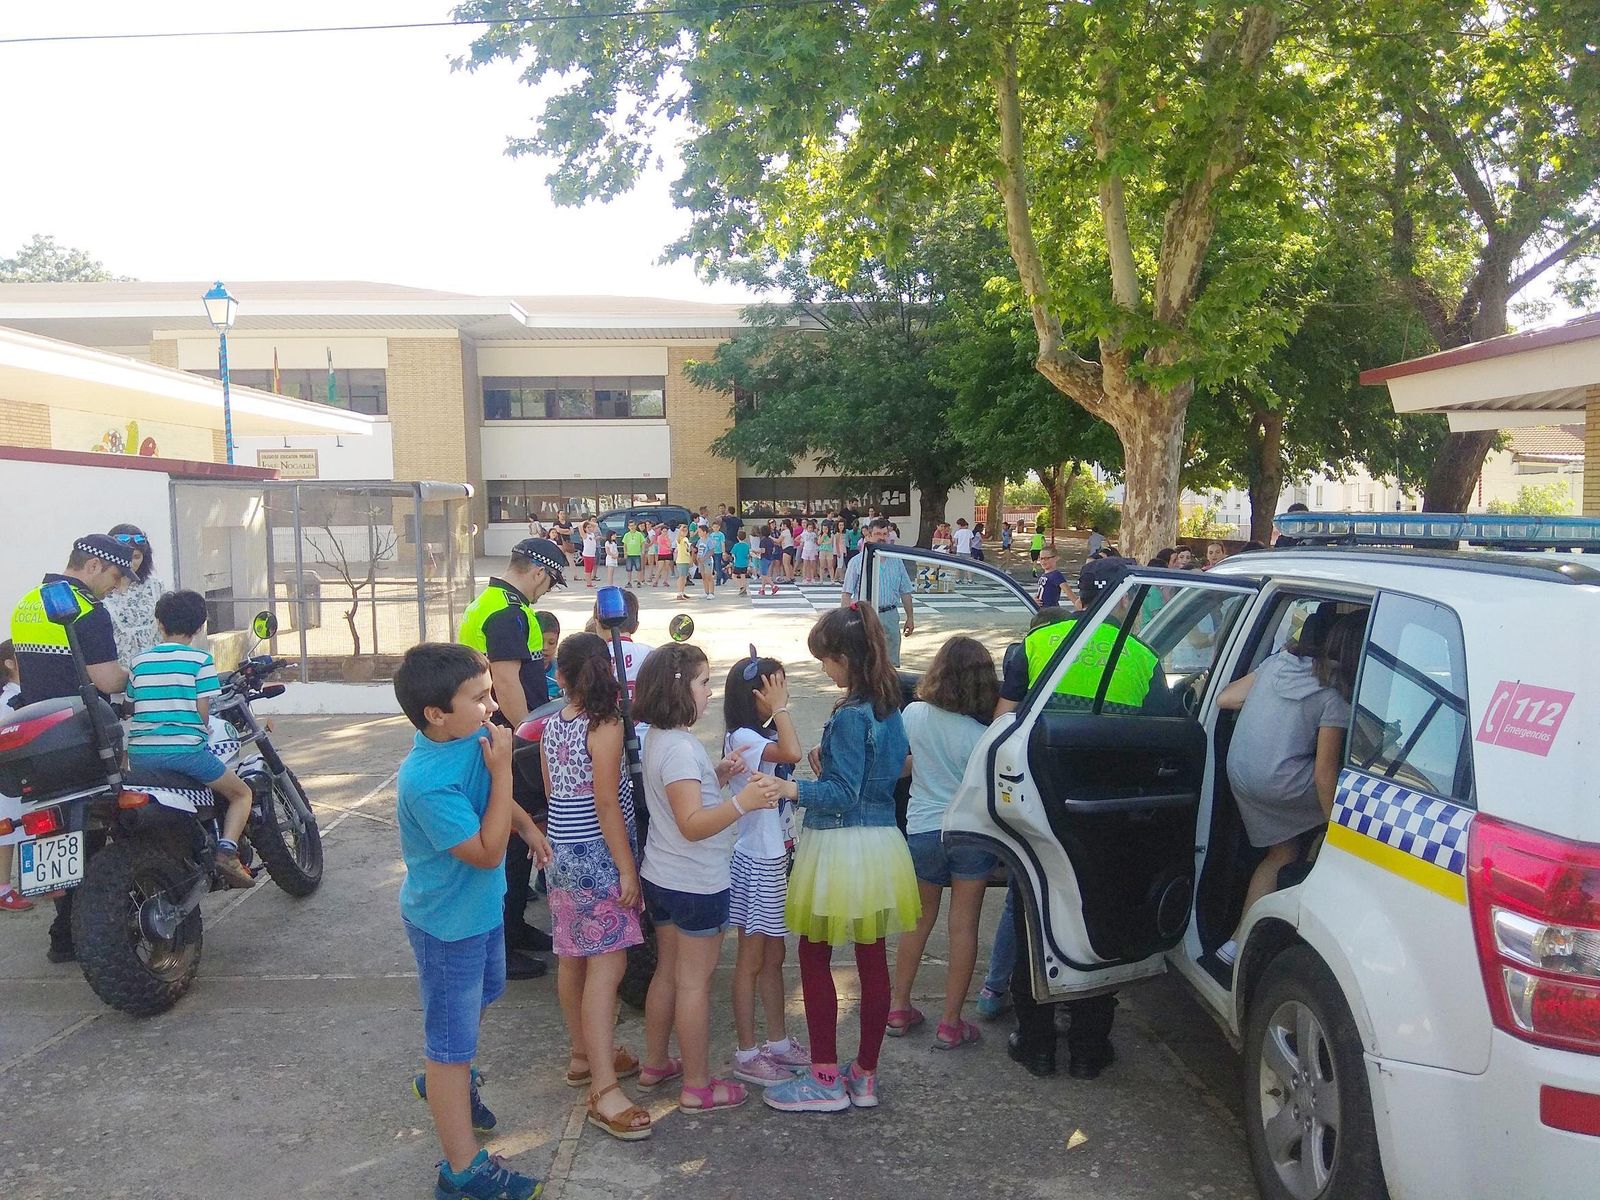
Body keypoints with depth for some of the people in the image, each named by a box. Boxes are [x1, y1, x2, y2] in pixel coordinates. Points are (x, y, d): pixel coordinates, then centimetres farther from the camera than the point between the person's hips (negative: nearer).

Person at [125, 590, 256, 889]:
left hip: (141, 752, 5)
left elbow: (133, 705, 14)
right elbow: (203, 711, -3)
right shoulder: (200, 660, 0)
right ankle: (227, 850, -12)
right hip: (185, 749, -5)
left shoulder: (140, 662, 13)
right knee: (242, 794, 9)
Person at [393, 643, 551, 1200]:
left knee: (484, 993, 31)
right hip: (448, 923, -9)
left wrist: (528, 825, 11)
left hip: (481, 904, 9)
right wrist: (502, 769, -32)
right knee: (453, 1045, 6)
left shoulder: (472, 735, -12)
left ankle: (446, 1080, 58)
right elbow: (488, 851, -30)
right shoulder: (427, 782, -36)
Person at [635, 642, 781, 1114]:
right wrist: (741, 802, -44)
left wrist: (718, 775, 2)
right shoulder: (681, 748, -24)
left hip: (662, 878, 9)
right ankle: (697, 1086, 14)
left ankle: (655, 1064, 33)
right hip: (696, 885, -9)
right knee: (694, 982, 2)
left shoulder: (658, 739, 6)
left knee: (667, 972, 20)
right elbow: (692, 824, -30)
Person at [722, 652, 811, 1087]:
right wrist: (780, 709, -26)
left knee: (773, 957, 18)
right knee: (751, 960, 3)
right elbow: (791, 753, -37)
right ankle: (746, 1055, 15)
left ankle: (777, 1041, 30)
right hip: (756, 860, -9)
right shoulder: (742, 738, -18)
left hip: (777, 856, 9)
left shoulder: (767, 735, 8)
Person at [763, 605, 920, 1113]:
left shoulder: (850, 715, -19)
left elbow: (843, 795, -20)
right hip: (881, 839, 8)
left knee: (815, 958, 5)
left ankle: (825, 1080, 14)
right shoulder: (890, 707, 6)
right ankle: (865, 1075, 25)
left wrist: (794, 789, -27)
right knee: (872, 960, 13)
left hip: (839, 847, -8)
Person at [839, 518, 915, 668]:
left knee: (892, 663, 6)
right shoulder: (857, 561, 0)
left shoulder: (896, 562, 10)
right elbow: (847, 593, -3)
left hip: (889, 617, 3)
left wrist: (910, 617, 11)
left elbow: (905, 592, 14)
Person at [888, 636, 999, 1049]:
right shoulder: (979, 736, -17)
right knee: (963, 927, 7)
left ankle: (900, 1008, 28)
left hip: (922, 831, 3)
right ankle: (950, 1024, 14)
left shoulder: (913, 714, -8)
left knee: (919, 921, 20)